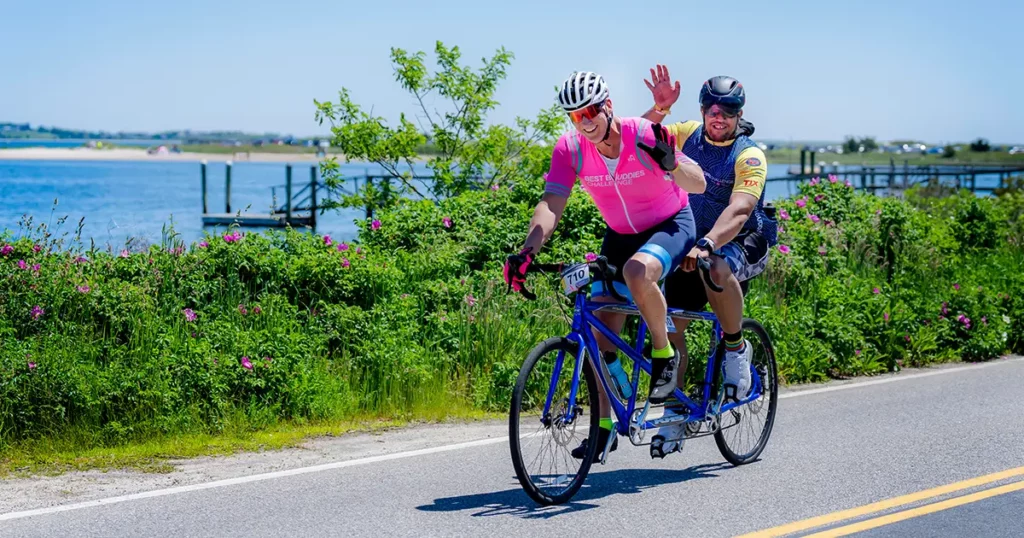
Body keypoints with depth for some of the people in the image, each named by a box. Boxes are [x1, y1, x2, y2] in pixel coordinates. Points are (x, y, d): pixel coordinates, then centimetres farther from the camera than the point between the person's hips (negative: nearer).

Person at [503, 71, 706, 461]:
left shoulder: (644, 136, -26)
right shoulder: (570, 149, -17)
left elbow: (699, 185, -22)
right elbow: (551, 205, -24)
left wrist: (671, 165, -44)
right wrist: (527, 252, -38)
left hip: (670, 224, -5)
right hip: (620, 234, 5)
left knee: (637, 271, -38)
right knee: (601, 327, -3)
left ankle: (663, 352, -13)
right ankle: (604, 425, 9)